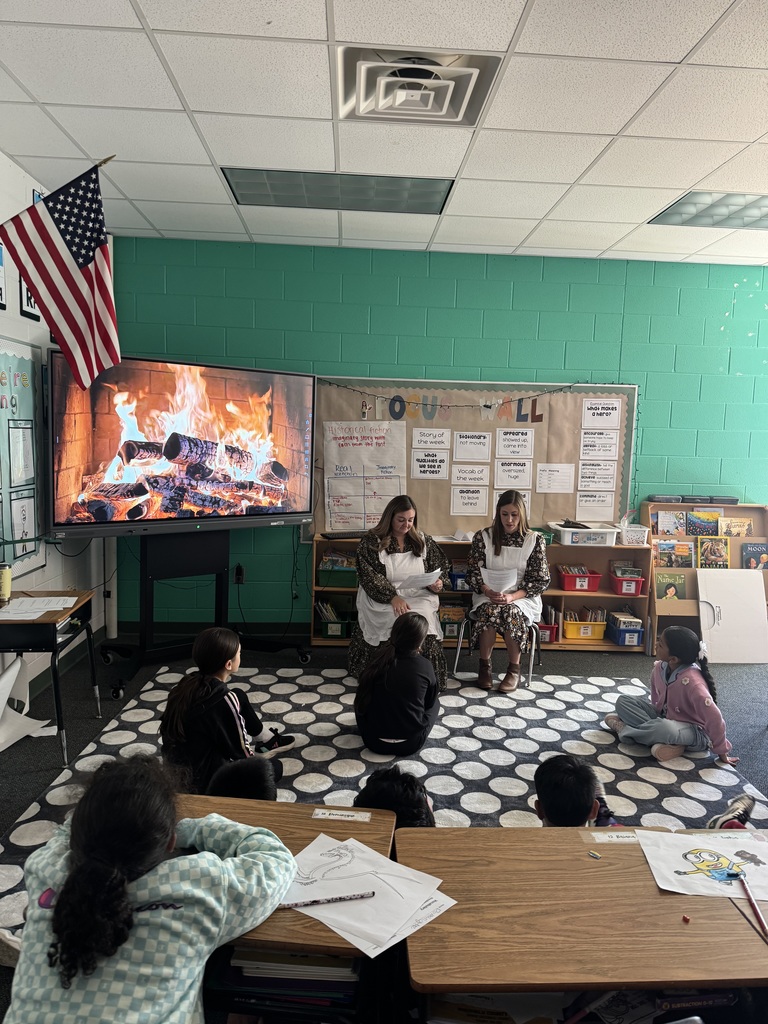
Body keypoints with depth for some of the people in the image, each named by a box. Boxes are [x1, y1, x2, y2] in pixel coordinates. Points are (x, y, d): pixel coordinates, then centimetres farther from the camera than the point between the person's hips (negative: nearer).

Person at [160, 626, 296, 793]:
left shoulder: (187, 684, -8)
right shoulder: (224, 701, -29)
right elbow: (240, 754, -18)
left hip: (175, 770, 7)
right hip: (205, 781, -6)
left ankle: (267, 740, 29)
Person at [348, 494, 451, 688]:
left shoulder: (424, 541, 13)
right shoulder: (372, 541, 1)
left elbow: (440, 568, 19)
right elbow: (370, 576, -8)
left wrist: (438, 583, -5)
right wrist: (393, 597, -21)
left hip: (419, 597, 3)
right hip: (382, 598, -2)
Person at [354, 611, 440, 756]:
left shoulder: (378, 659, -9)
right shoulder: (425, 666, -14)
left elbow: (361, 701, 5)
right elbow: (430, 700, 5)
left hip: (374, 742, 2)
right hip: (411, 744, -2)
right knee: (435, 703, 23)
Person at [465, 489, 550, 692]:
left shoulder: (535, 540, -2)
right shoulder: (483, 537, 0)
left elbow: (541, 580, -4)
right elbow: (473, 573, 0)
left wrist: (513, 596, -18)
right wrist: (488, 592, -20)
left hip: (522, 597, 0)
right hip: (488, 595, 1)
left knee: (511, 613, -34)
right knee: (490, 612, -33)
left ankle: (514, 669, -13)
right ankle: (484, 666, -13)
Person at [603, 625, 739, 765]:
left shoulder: (691, 681, -32)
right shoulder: (660, 667, -10)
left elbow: (714, 717, -30)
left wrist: (722, 752, -22)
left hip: (695, 733, -7)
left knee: (665, 728, -41)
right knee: (623, 700, -6)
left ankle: (624, 728, -13)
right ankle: (670, 742, -16)